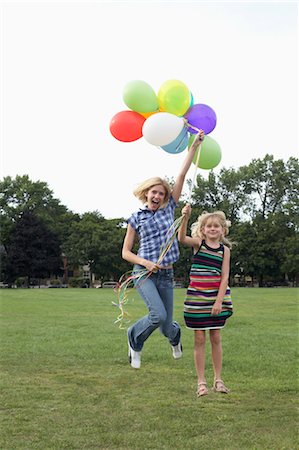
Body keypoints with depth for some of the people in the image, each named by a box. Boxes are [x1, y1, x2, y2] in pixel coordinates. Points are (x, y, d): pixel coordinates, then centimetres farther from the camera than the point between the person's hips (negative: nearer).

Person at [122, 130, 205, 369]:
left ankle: (175, 334, 47)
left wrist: (194, 146, -3)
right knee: (159, 314, -25)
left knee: (166, 327, 6)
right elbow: (126, 252, 4)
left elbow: (182, 175, 1)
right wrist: (146, 263, -14)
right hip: (144, 272, -3)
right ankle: (135, 338, 7)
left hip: (166, 275, 3)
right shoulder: (136, 218, 3)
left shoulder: (168, 209, 7)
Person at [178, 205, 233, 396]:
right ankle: (201, 381, 12)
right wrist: (185, 218, -38)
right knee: (199, 339, 3)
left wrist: (219, 301, -11)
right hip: (197, 297, -1)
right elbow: (182, 238, -23)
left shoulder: (224, 249, 3)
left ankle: (218, 379, 19)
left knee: (216, 338, 8)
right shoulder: (198, 243, -1)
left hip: (217, 296, 2)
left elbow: (225, 276, -2)